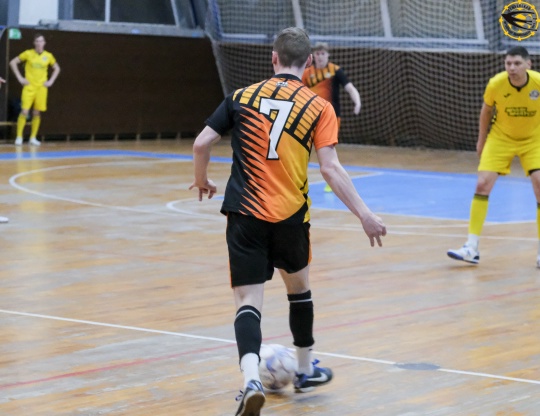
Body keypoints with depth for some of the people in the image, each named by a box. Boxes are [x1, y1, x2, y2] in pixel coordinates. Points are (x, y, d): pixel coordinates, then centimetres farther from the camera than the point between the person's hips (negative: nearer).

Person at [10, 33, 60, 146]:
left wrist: (51, 81, 6)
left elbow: (57, 68, 18)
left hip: (41, 87, 3)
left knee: (37, 113, 3)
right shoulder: (28, 53, -5)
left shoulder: (48, 56, 3)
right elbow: (13, 62, 1)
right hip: (29, 86, -2)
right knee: (24, 111, -11)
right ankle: (19, 137, -4)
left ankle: (33, 138, 12)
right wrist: (20, 78, -5)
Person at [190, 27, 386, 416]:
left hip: (245, 213, 0)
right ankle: (307, 370, 39)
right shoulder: (318, 107, 0)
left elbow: (201, 143, 3)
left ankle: (251, 379, -25)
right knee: (299, 287, 25)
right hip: (291, 216, 0)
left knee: (249, 300, -1)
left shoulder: (243, 97, 5)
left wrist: (202, 180, 22)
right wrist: (364, 214, -6)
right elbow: (331, 168, -9)